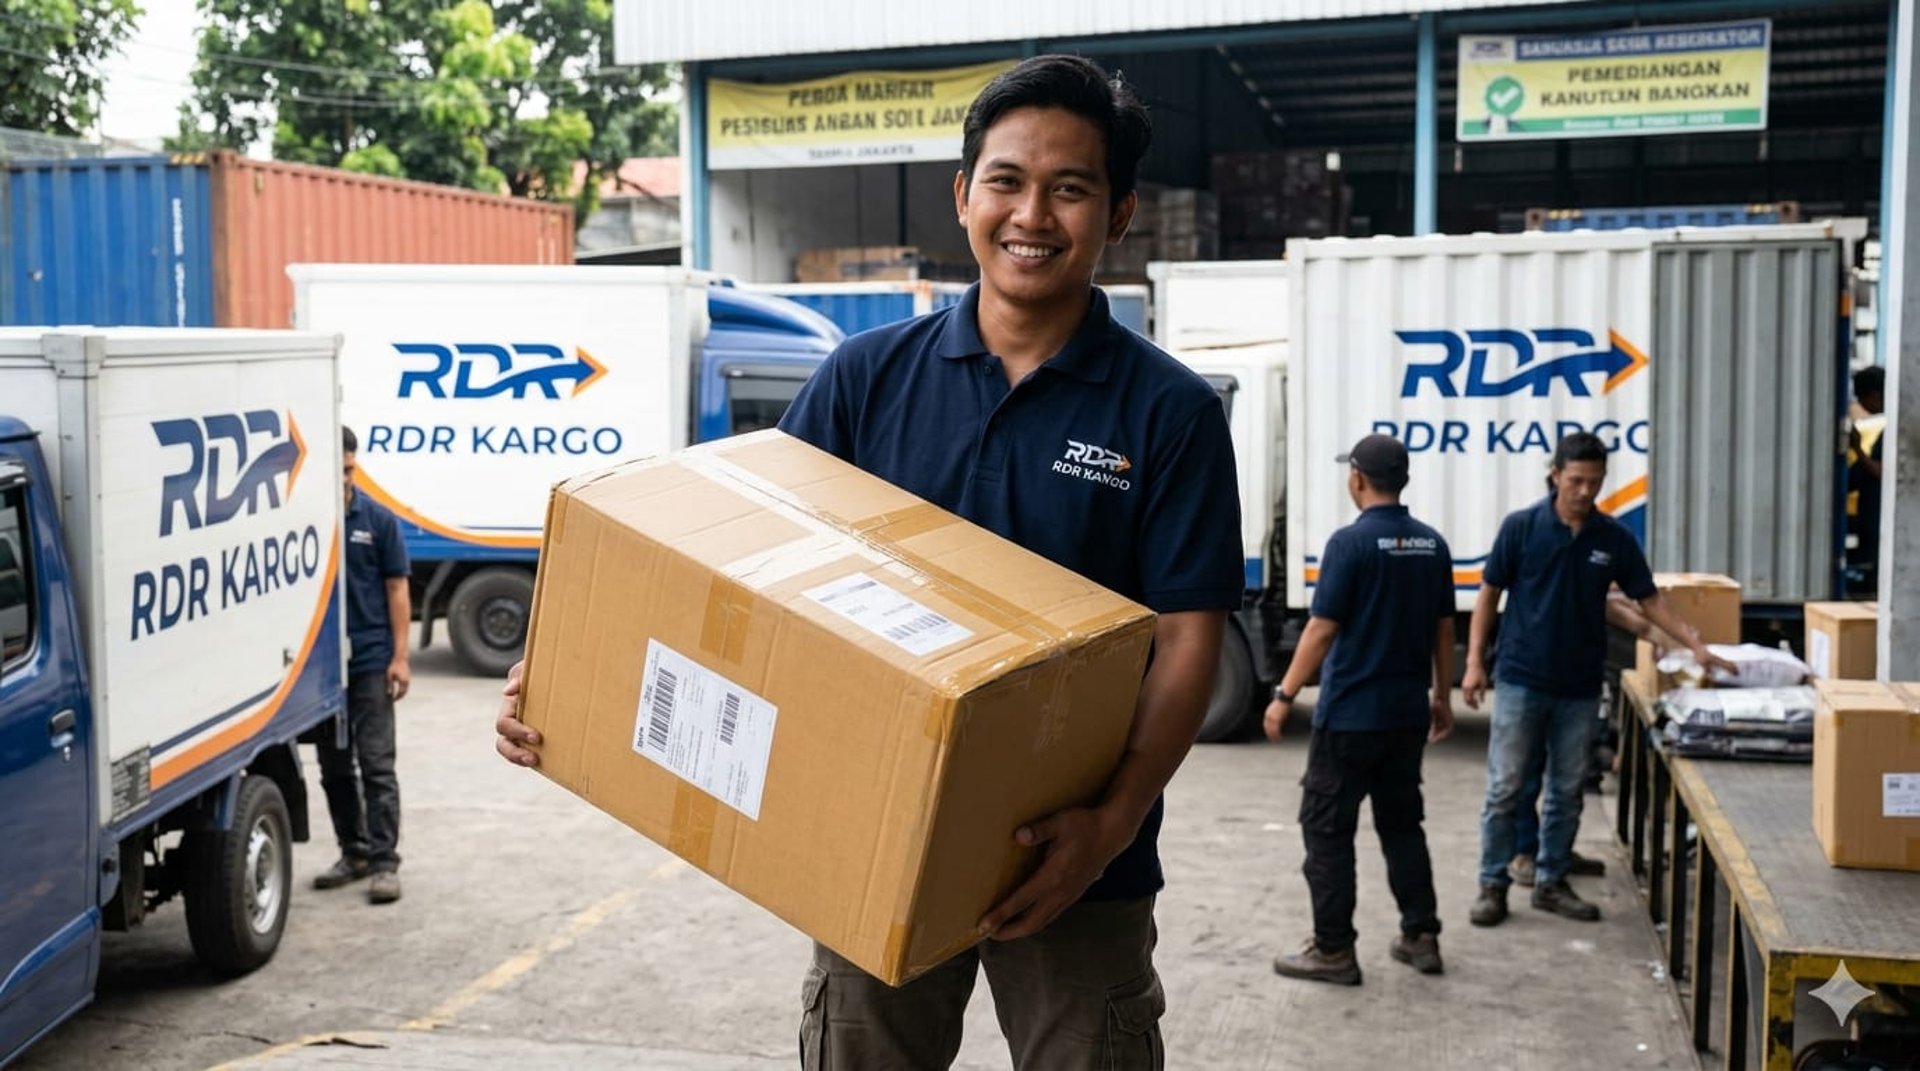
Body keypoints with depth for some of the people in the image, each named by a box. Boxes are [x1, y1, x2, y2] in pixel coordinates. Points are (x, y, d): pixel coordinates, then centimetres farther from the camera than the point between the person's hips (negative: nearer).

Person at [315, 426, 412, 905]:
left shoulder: (378, 520, -1)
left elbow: (396, 589, 0)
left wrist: (400, 656, -8)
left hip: (370, 660, -3)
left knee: (376, 764, -4)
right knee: (334, 766, 11)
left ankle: (384, 861, -2)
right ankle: (353, 852, 23)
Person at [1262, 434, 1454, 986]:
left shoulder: (1351, 542, -15)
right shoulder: (1432, 544, 6)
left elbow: (1322, 630, -17)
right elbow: (1443, 629, 11)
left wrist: (1284, 696, -10)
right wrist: (1442, 696, 21)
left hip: (1351, 713, -7)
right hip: (1408, 712, 7)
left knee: (1327, 827, 2)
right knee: (1402, 823, 17)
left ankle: (1334, 950, 4)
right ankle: (1421, 936, 19)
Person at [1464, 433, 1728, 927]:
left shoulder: (1615, 539, 2)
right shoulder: (1521, 527, -6)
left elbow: (1649, 598, 7)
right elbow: (1489, 594, -1)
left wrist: (1694, 642, -6)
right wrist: (1474, 661, -7)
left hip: (1579, 686, 3)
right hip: (1521, 680, -3)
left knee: (1567, 792, 10)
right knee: (1505, 788, 0)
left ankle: (1551, 882, 22)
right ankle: (1492, 885, 9)